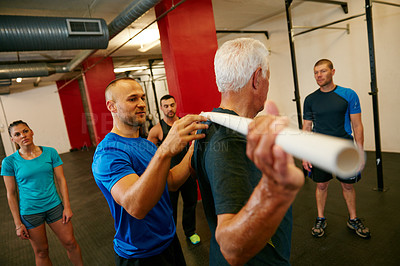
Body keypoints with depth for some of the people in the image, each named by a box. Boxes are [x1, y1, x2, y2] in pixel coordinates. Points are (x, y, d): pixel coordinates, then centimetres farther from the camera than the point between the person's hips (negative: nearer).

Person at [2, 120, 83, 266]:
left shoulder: (50, 152, -5)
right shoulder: (9, 162, -7)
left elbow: (61, 180, -1)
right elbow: (11, 194, -3)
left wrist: (67, 207, -4)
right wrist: (18, 223, -2)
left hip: (54, 206, 1)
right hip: (30, 212, -1)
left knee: (70, 243, 9)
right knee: (41, 252, 13)